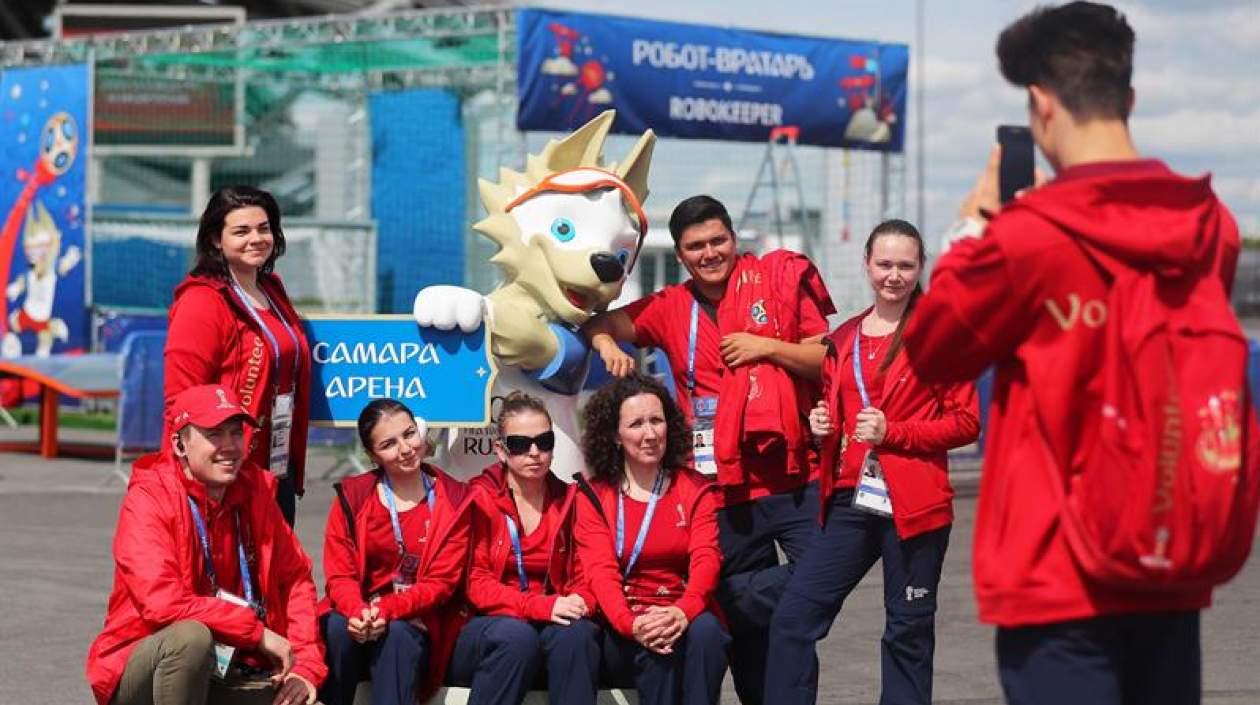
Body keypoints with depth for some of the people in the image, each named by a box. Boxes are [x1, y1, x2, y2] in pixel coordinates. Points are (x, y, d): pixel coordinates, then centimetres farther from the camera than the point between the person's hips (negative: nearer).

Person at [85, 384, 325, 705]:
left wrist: (306, 668, -6)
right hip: (144, 677, -4)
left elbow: (296, 578, 7)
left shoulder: (253, 490, 4)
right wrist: (257, 631, -21)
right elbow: (162, 603, -25)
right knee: (191, 636, -37)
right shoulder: (149, 498, -14)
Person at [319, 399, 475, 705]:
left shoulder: (455, 500, 0)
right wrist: (358, 611, -26)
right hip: (360, 617, 1)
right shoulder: (352, 496, 4)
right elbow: (339, 574, -2)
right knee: (338, 627, -32)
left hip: (419, 624, -1)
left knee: (397, 635, -34)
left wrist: (388, 611, -24)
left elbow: (441, 581, -6)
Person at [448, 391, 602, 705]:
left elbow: (584, 577, 9)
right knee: (517, 635, -37)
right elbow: (476, 584, -7)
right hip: (487, 627, -2)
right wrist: (542, 606, -23)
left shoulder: (570, 500, 10)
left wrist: (579, 603, -17)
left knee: (576, 633, -32)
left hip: (553, 626, 3)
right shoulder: (478, 498, -1)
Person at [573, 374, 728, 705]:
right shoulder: (594, 496, 7)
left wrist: (683, 612, -30)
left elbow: (706, 559, -7)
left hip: (686, 619, 1)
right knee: (656, 645, -34)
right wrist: (631, 624, -31)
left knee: (705, 629, -33)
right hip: (623, 633, -1)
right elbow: (600, 572, -8)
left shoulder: (696, 490, 10)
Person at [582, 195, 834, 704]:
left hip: (795, 478, -3)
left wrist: (768, 347, -13)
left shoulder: (781, 279, 1)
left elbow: (828, 361, 1)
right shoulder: (671, 309, 10)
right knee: (743, 613, 11)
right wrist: (606, 343, -7)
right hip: (726, 488, 3)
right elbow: (599, 324, 14)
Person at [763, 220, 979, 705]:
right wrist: (822, 425, 3)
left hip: (912, 505, -5)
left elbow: (967, 421, -5)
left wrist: (892, 432, -14)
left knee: (908, 631, 5)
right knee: (793, 616, -4)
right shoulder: (843, 339, 14)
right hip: (851, 502, 5)